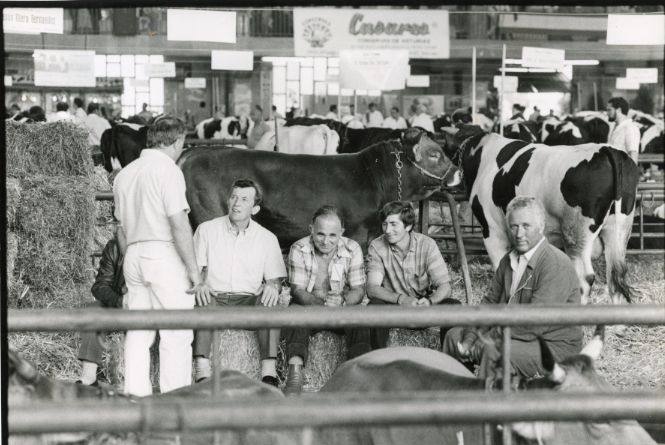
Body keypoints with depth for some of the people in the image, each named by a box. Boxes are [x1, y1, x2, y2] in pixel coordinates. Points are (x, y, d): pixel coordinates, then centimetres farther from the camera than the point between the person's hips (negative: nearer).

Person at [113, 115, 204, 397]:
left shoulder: (124, 174, 16)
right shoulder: (168, 170, -9)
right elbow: (178, 224, -15)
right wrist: (193, 267, -12)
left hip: (133, 255, 8)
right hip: (164, 255, -8)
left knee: (138, 333, 7)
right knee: (177, 333, -5)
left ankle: (135, 394, 4)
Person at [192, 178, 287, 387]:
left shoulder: (267, 239, 11)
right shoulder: (207, 230, 8)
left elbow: (276, 279, 10)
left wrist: (273, 286, -16)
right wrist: (198, 283, -20)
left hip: (249, 301, 1)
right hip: (215, 299, -1)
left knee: (270, 300, -31)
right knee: (202, 300, -35)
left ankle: (269, 372, -37)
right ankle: (202, 371, -42)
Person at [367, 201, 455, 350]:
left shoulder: (427, 245, -10)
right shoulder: (377, 247, -10)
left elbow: (444, 287, -15)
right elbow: (372, 288, -20)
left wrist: (429, 301, -39)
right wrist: (401, 299, -39)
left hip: (423, 305, 1)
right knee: (375, 305, -33)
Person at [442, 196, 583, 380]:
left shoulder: (557, 265, -20)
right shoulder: (508, 261, 10)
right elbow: (490, 302, 13)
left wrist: (490, 337, -22)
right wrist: (471, 336, -6)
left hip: (554, 347, -9)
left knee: (493, 352, -33)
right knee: (454, 336, 11)